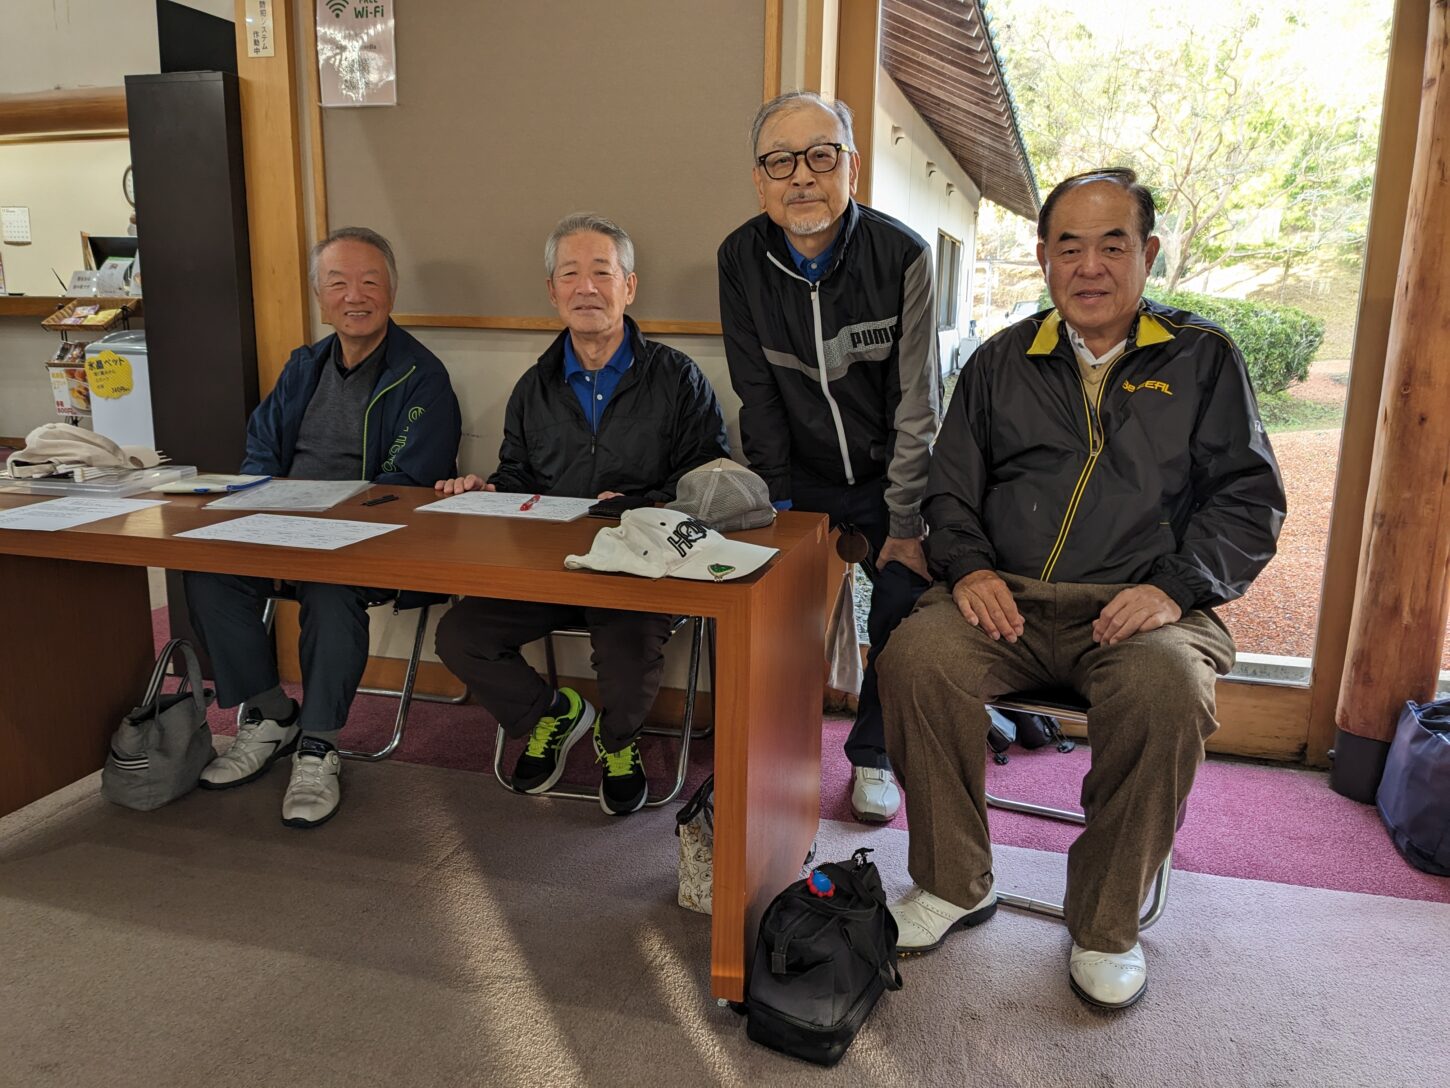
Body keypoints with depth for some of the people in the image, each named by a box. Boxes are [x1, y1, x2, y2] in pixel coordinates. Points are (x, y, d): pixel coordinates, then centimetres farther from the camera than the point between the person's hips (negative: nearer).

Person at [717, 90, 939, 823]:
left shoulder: (901, 256, -13)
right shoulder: (741, 259, -6)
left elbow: (916, 405, -13)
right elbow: (757, 398, -3)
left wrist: (906, 528, -15)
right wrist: (785, 506, -7)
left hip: (887, 476, -1)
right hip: (802, 481, 2)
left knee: (906, 600, -13)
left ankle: (873, 755, 13)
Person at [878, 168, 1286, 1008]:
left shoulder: (1203, 357, 13)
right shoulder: (1001, 362, 18)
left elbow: (1249, 497, 6)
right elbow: (950, 490, 17)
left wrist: (1175, 586, -10)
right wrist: (969, 566, -4)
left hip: (1143, 605, -1)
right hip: (1009, 599, 2)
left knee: (1169, 695, -35)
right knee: (916, 656, -28)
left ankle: (1107, 924, -10)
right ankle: (955, 884, -7)